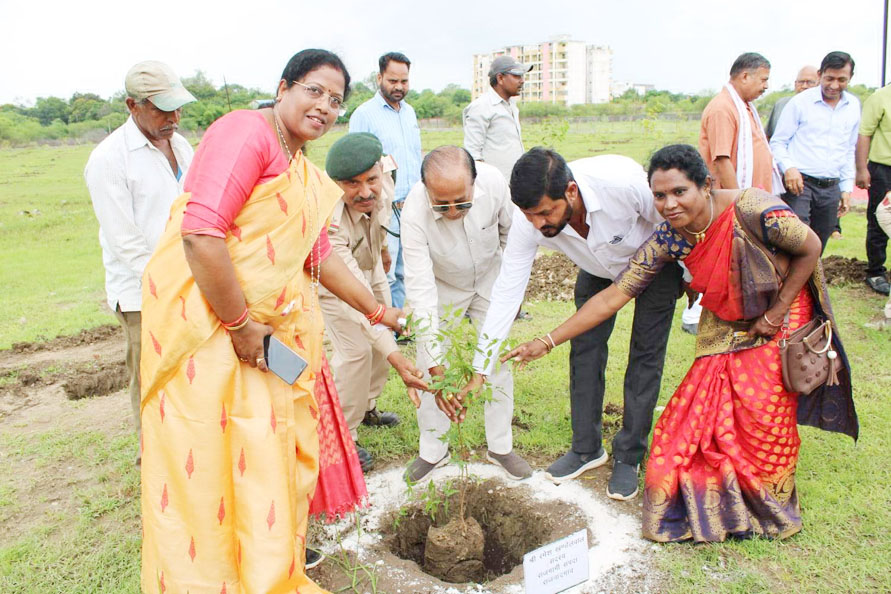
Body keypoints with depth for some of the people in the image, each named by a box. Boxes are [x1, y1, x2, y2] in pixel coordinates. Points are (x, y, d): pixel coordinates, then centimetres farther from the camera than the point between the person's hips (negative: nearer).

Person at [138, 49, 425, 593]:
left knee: (272, 452, 18)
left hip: (263, 326, 10)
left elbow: (320, 257, 21)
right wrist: (241, 325, -20)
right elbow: (201, 232, -25)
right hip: (206, 318, -9)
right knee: (208, 459, 3)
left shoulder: (305, 173, 16)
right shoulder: (247, 131, -14)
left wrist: (379, 313, 22)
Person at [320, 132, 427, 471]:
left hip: (369, 267, 6)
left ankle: (365, 407, 35)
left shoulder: (382, 181, -30)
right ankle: (341, 437, 4)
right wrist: (395, 357, -53)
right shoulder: (330, 224, -45)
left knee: (382, 337, 13)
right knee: (356, 350, -15)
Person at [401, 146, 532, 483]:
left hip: (489, 280, 2)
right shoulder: (414, 213, -37)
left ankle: (500, 447, 21)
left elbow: (510, 231, -8)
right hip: (441, 286, -1)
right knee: (429, 368, -3)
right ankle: (432, 451, 17)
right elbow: (420, 292, -38)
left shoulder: (494, 182, -31)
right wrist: (436, 366, -42)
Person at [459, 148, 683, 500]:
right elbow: (506, 293, -26)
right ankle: (587, 449, 18)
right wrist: (480, 371, -26)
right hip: (600, 267, 3)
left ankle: (628, 457, 11)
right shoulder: (529, 222, -32)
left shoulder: (623, 181, -43)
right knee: (585, 346, 1)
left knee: (646, 353, -4)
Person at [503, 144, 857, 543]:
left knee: (764, 417, -1)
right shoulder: (667, 239, -20)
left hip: (779, 317, -3)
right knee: (704, 411, -3)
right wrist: (548, 342, -24)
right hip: (724, 326, 3)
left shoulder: (752, 210, -32)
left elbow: (810, 248, -14)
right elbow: (613, 297, -20)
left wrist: (775, 314, -15)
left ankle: (768, 508, 27)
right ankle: (714, 506, 22)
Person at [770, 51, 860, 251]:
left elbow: (849, 150, 21)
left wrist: (847, 188, 17)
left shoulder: (854, 106, 12)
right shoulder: (800, 102, -3)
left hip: (831, 189, 5)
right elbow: (777, 142, -1)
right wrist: (788, 167, -19)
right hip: (799, 183, -5)